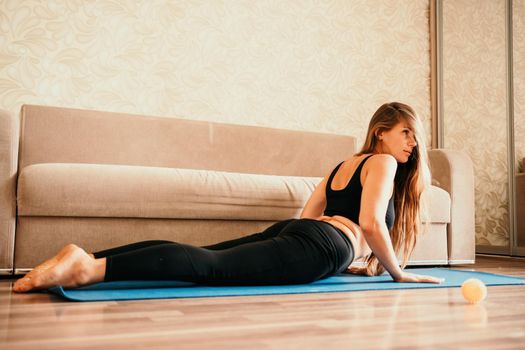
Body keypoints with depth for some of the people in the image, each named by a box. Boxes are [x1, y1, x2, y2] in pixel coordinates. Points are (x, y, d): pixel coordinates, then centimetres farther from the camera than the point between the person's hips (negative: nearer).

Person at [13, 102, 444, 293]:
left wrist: (352, 262, 36)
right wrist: (397, 270, 4)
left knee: (202, 255, -2)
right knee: (211, 265, -25)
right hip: (320, 247, -9)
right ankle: (91, 267, -38)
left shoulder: (344, 165, 34)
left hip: (293, 231, 9)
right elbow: (370, 221, -9)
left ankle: (87, 255, -11)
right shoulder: (382, 161, 8)